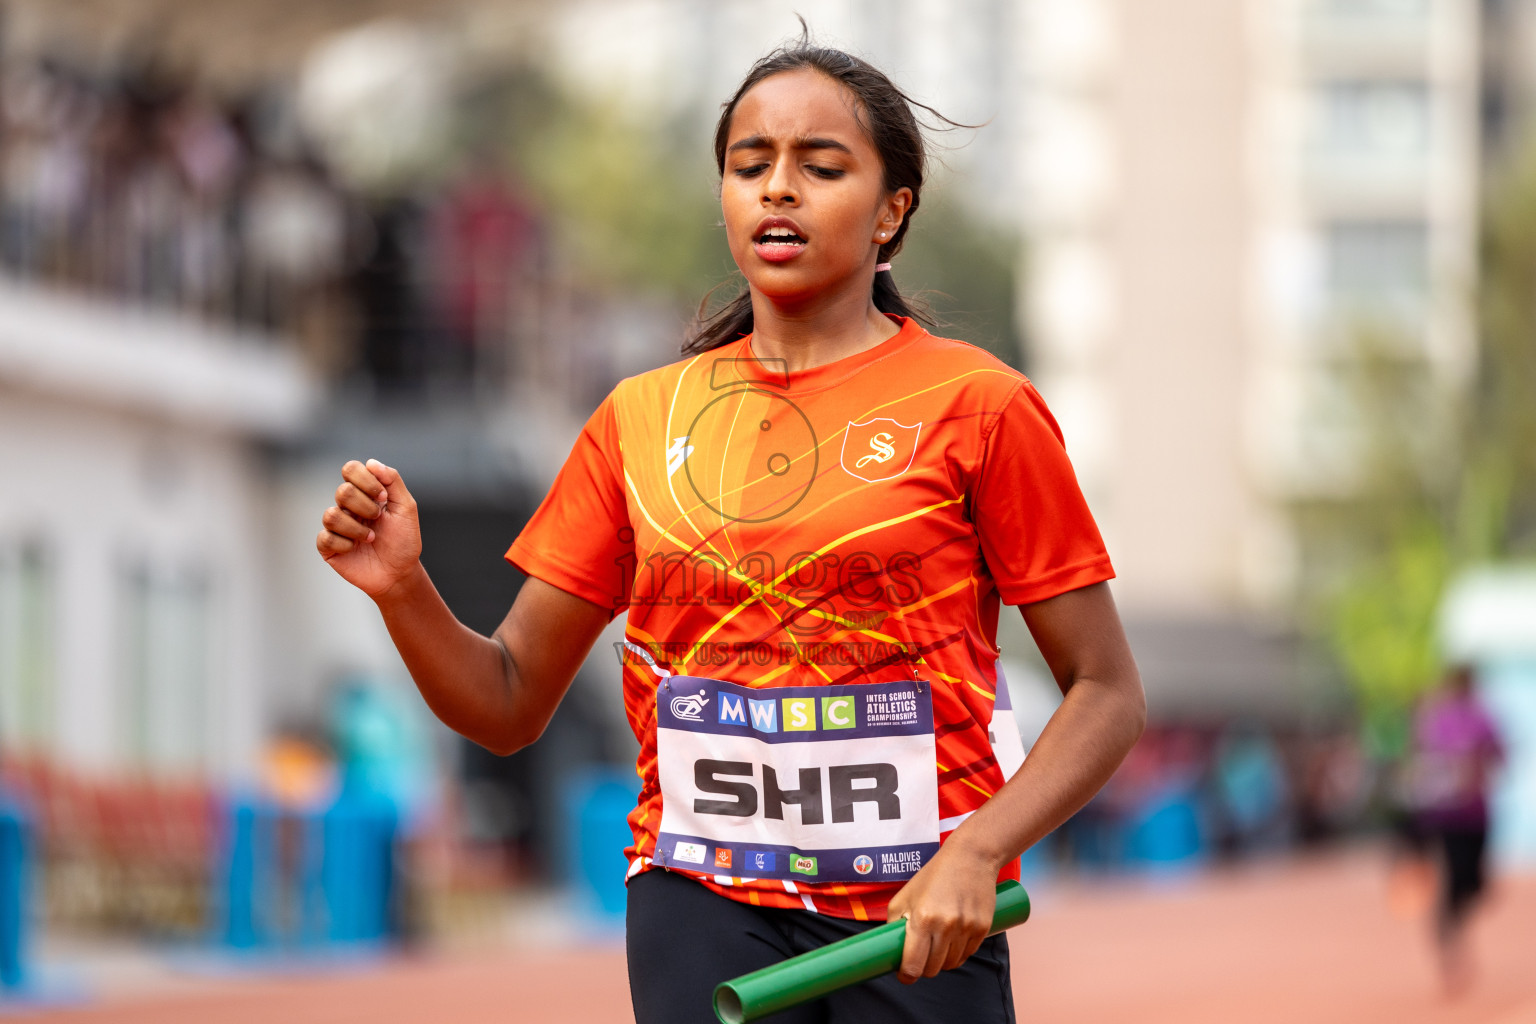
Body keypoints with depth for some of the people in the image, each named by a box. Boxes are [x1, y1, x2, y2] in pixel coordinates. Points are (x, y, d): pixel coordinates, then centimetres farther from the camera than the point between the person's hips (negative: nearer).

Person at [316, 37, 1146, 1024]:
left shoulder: (974, 404, 0)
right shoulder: (641, 420, 10)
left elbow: (1107, 692, 0)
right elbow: (508, 705, 12)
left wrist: (976, 851, -15)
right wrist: (404, 590, -7)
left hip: (919, 925, -2)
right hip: (704, 904, 2)